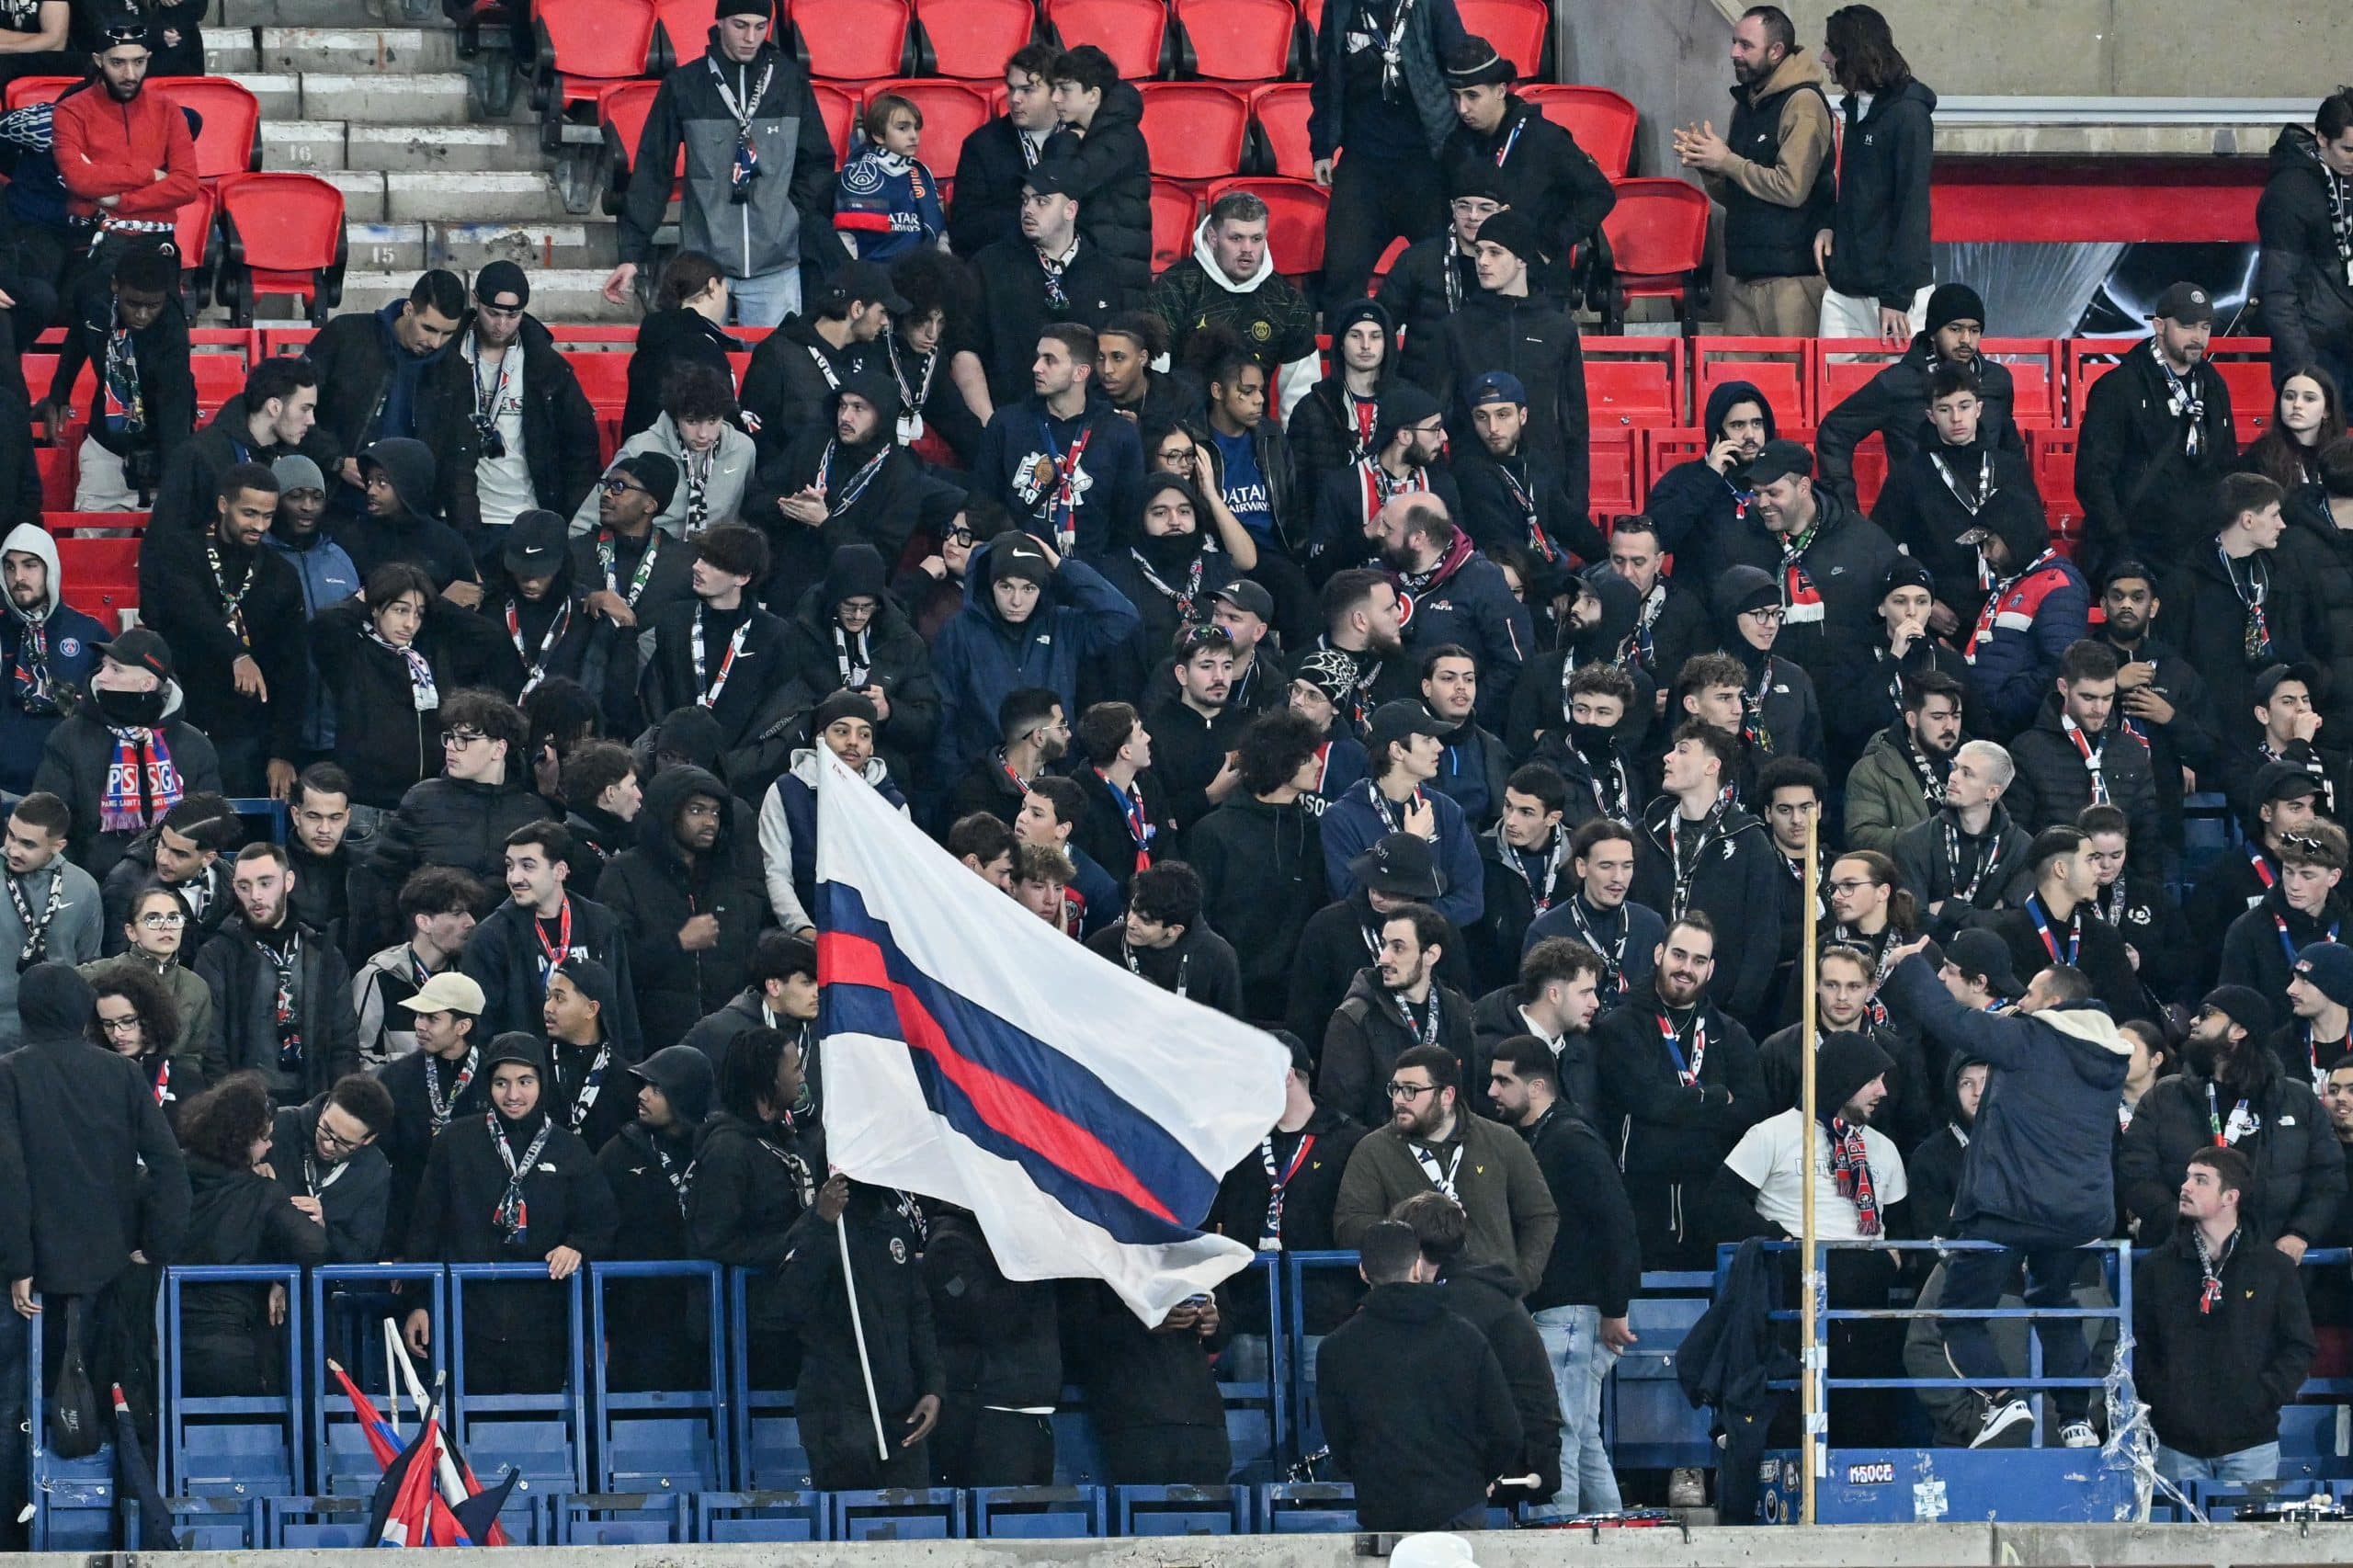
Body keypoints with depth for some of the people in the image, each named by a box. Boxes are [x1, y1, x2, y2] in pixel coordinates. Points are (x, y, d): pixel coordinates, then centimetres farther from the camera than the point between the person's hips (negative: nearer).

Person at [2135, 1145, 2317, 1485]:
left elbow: (2299, 1347, 5)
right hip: (2178, 1441, 1)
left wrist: (2264, 1396, -8)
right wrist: (2161, 1397, -7)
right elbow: (2136, 1344, 7)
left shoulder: (2274, 1269, 5)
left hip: (2251, 1442, -1)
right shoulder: (2155, 1269, 8)